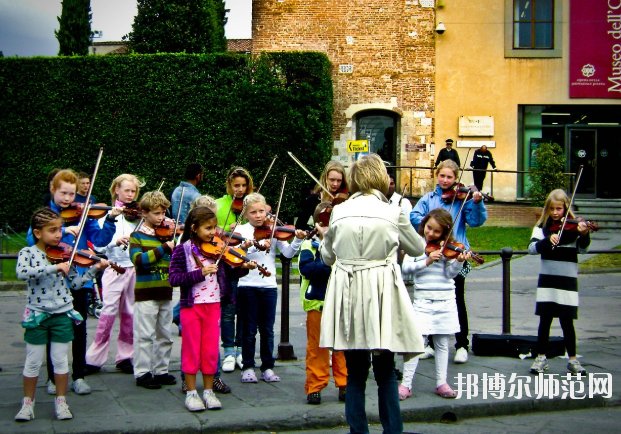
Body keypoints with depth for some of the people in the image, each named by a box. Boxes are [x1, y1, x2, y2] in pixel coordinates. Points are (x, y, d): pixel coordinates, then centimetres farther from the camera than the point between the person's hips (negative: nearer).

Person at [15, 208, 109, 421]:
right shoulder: (28, 253, -5)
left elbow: (75, 283, 5)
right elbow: (22, 273, -27)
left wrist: (94, 269, -8)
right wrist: (54, 267, -31)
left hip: (62, 315, 2)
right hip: (37, 315, -2)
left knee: (60, 360, 7)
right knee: (33, 362, 6)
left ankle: (61, 402, 19)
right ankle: (28, 403, 19)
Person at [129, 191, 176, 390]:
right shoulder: (137, 236, -2)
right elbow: (138, 258, -19)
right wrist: (163, 248, -24)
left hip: (165, 293, 5)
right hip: (146, 293, -5)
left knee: (164, 336, 11)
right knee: (145, 336, -2)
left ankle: (161, 371, 21)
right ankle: (142, 373, 6)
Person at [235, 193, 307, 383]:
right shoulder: (241, 230, 1)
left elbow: (288, 252, -2)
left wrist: (297, 240, -20)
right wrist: (257, 246, -31)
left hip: (269, 285, 2)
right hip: (247, 286, -2)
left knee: (267, 330, 7)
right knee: (249, 329, 5)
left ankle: (268, 367, 16)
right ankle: (248, 367, 15)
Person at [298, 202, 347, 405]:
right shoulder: (310, 246, 2)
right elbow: (305, 268, -15)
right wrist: (330, 266, -23)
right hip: (318, 303, -2)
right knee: (317, 348, 3)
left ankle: (344, 385, 14)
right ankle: (315, 387, 10)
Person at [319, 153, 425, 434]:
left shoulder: (338, 212, -1)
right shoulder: (392, 214, -6)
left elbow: (327, 257, 11)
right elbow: (418, 248, 10)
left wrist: (323, 241, 32)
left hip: (347, 295, 2)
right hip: (381, 295, -2)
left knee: (355, 371, 12)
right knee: (385, 371, 9)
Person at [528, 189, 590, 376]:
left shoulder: (573, 227, 0)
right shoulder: (542, 227, 3)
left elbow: (583, 249, -11)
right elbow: (532, 248, -8)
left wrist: (584, 235, -30)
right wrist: (548, 240, -25)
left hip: (567, 281, -1)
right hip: (547, 280, 1)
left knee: (567, 322, 2)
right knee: (545, 320, 3)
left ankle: (573, 360, 13)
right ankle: (541, 358, 15)